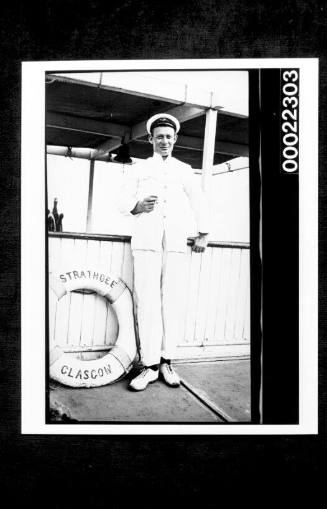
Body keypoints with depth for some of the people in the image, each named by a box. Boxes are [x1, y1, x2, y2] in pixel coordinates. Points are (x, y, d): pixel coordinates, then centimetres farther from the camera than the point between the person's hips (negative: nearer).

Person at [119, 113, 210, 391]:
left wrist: (204, 233, 14)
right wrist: (138, 206, -13)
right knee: (147, 302, -7)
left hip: (176, 242, 1)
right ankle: (150, 365, -3)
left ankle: (167, 362, 5)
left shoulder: (184, 170, 20)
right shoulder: (138, 169, 17)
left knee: (172, 302, -3)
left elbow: (199, 201, 24)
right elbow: (123, 202, 9)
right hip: (146, 240, -1)